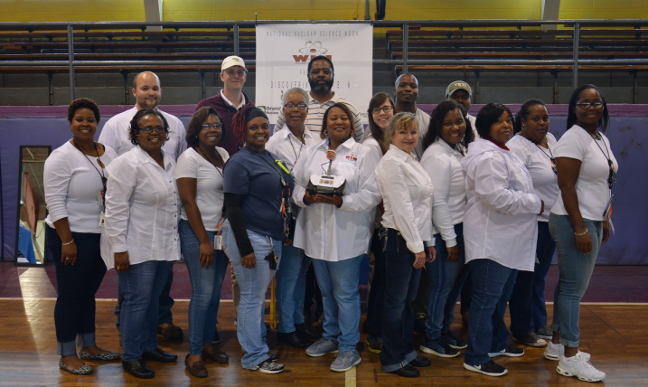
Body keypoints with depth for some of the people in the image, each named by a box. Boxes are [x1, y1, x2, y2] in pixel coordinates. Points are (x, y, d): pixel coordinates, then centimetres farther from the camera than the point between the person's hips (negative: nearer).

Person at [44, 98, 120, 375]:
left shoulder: (108, 154, 7)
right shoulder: (61, 156, -11)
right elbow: (55, 202, -15)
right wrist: (67, 241, -19)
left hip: (103, 236, 6)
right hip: (72, 237, -6)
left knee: (89, 292, 17)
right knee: (70, 294, 4)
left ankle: (89, 346, 30)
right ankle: (67, 355, 17)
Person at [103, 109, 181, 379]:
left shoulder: (169, 162, 10)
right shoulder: (128, 163, -13)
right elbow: (116, 208, -16)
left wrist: (174, 241, 17)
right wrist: (119, 248, -18)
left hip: (164, 246, 7)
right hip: (137, 247, -7)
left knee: (153, 298, 16)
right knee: (137, 300, -1)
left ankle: (149, 346, 31)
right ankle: (130, 357, 15)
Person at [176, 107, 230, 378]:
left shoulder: (223, 154, 8)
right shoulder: (189, 158, -10)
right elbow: (188, 202, -13)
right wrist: (204, 241, -14)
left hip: (222, 231, 6)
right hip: (197, 232, -6)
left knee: (215, 291, 11)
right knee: (203, 293, -5)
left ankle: (207, 343, 27)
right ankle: (194, 353, 9)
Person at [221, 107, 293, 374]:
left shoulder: (271, 158, 12)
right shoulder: (239, 162, -11)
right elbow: (232, 207, -15)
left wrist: (281, 237, 14)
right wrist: (245, 249, -19)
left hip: (272, 238, 7)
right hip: (250, 238, -7)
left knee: (259, 295, 18)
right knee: (252, 298, 3)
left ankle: (257, 345, 33)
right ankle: (254, 357, 17)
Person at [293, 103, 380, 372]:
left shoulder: (364, 154, -3)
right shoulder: (311, 152, 12)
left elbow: (371, 194, -10)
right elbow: (296, 185, 8)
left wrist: (341, 201, -21)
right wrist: (306, 197, -13)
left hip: (346, 235, -5)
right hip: (316, 233, 5)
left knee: (346, 293, 3)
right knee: (326, 291, 19)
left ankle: (348, 347, 17)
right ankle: (331, 337, 36)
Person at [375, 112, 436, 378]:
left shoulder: (411, 161, 14)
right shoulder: (392, 162, -14)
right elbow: (401, 208, -18)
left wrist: (427, 241, 15)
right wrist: (416, 246, -17)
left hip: (415, 239, 9)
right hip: (399, 239, -9)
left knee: (408, 299, 17)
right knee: (396, 301, 3)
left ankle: (407, 351, 29)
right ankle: (393, 360, 15)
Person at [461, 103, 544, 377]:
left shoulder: (501, 153, 17)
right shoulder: (488, 156, -19)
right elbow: (496, 197, -26)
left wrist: (532, 203, 15)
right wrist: (535, 203, -15)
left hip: (507, 239, 11)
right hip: (491, 239, -11)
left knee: (500, 297, 22)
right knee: (486, 300, -3)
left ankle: (497, 344, 38)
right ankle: (476, 358, 8)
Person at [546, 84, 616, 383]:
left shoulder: (602, 139, 13)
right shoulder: (573, 139, -13)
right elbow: (566, 186, -18)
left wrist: (604, 221, 17)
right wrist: (580, 228, -21)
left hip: (593, 221, 9)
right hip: (575, 222, -9)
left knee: (571, 285, 14)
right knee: (574, 288, -4)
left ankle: (557, 344, 25)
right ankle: (569, 358, 5)